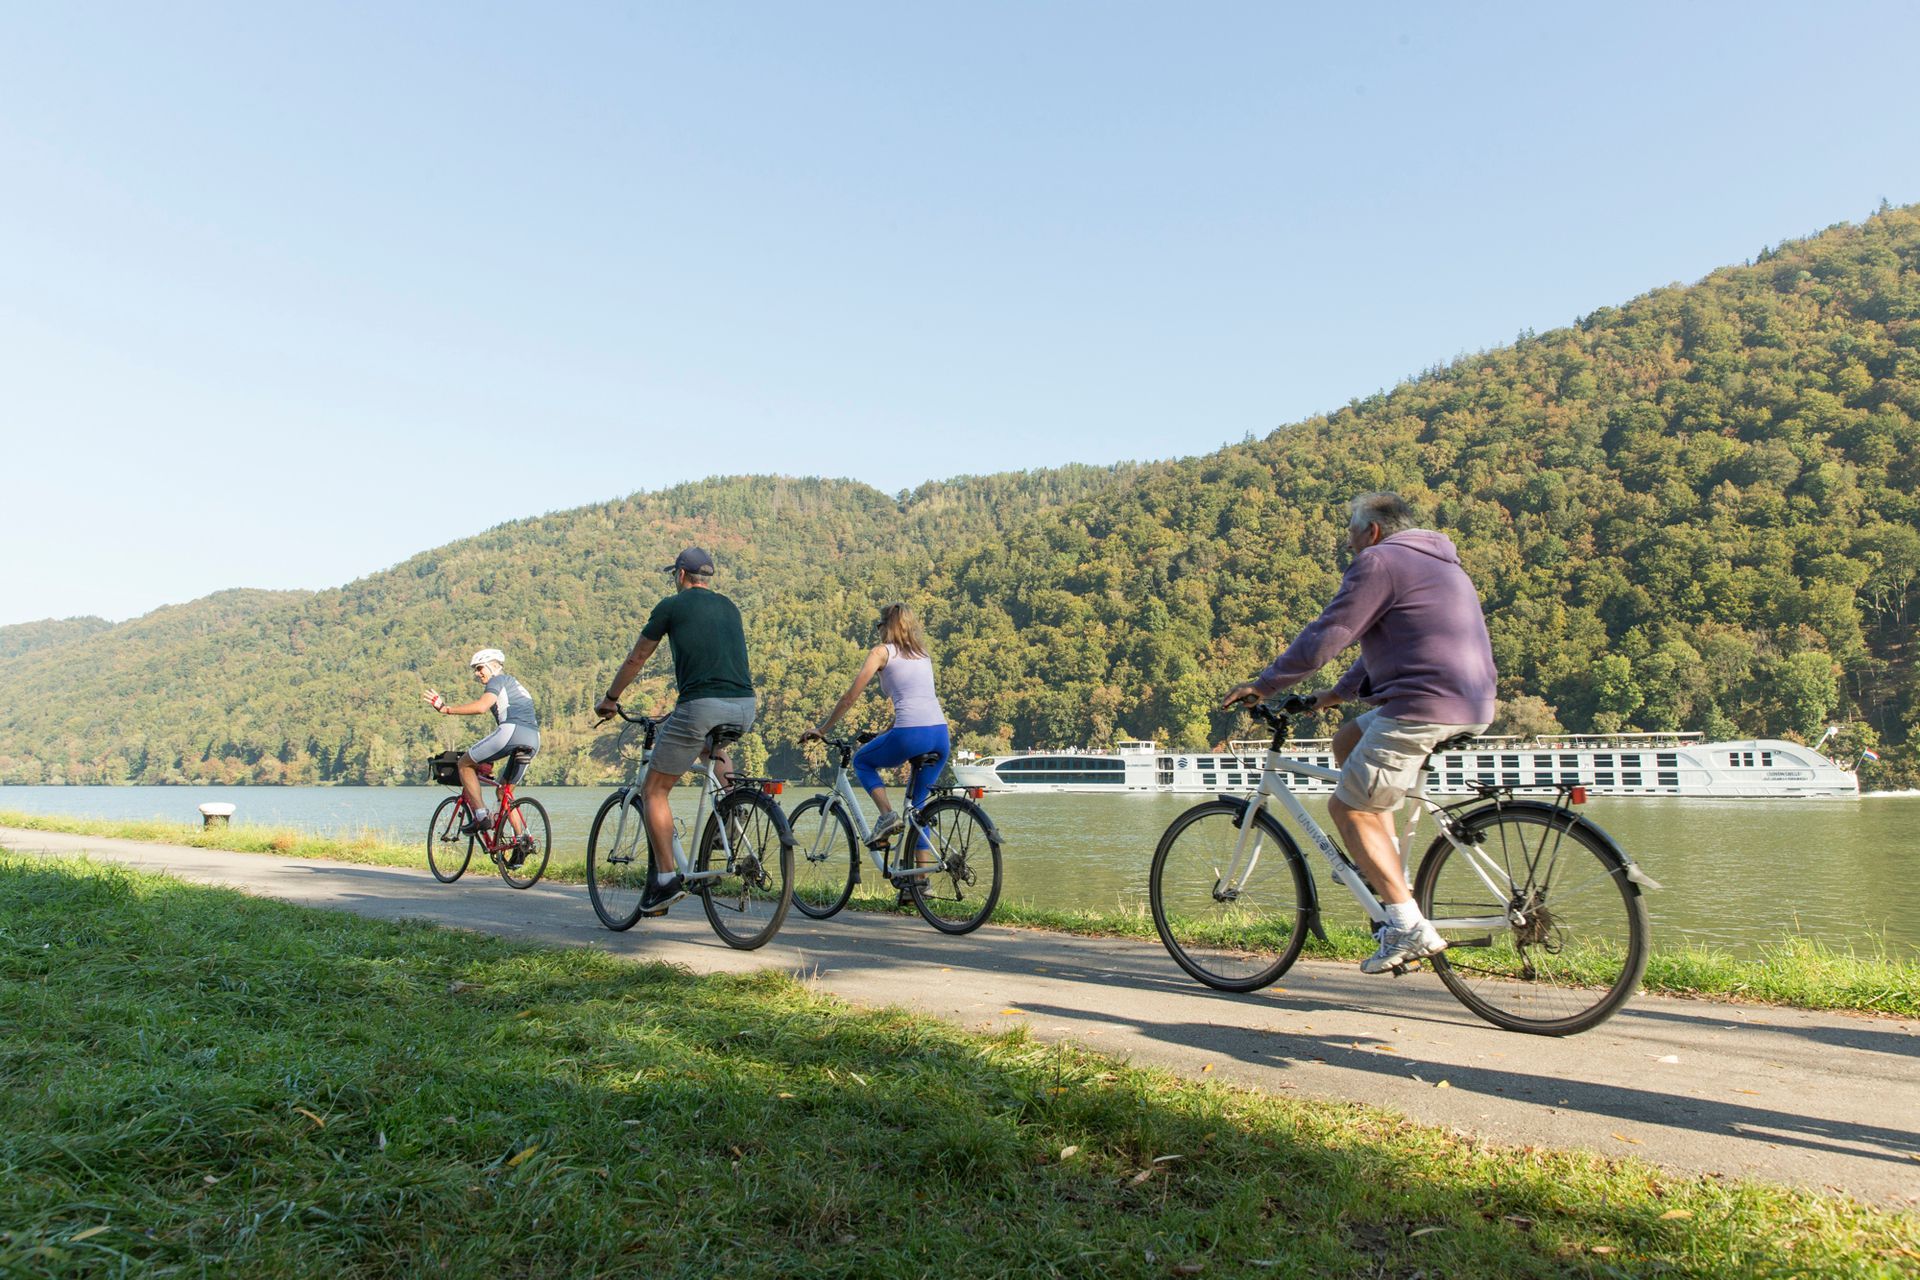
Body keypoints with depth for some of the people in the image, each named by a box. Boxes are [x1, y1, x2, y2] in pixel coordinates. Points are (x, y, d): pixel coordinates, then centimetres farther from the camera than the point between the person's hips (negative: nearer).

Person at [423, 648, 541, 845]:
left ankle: (480, 815, 0)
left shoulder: (498, 680, 6)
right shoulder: (514, 685, 34)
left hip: (512, 730, -9)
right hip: (534, 740, 9)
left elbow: (481, 706, -12)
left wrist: (446, 709, -7)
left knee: (465, 763, 8)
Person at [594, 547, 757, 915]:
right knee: (713, 745, 41)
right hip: (744, 708, 6)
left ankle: (666, 878, 0)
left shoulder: (671, 606, 7)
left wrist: (609, 698, 31)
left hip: (701, 706, -6)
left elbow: (636, 658, 16)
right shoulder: (730, 607, 22)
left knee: (654, 791, 8)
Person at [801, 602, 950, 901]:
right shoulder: (923, 654, 25)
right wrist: (890, 731, 45)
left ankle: (887, 815, 3)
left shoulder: (882, 652, 7)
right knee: (916, 807, 18)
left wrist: (821, 728, 15)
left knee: (862, 761, 23)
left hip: (911, 734, -6)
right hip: (941, 735, 6)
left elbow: (850, 697, 5)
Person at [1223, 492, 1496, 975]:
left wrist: (1262, 685, 0)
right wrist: (1339, 691, 33)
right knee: (1347, 740, 25)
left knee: (1349, 807, 0)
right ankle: (1391, 872, 20)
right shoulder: (1438, 563, 25)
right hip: (1472, 705, 10)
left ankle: (1410, 927, -3)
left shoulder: (1379, 561, -6)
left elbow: (1322, 639, -10)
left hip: (1424, 707, -10)